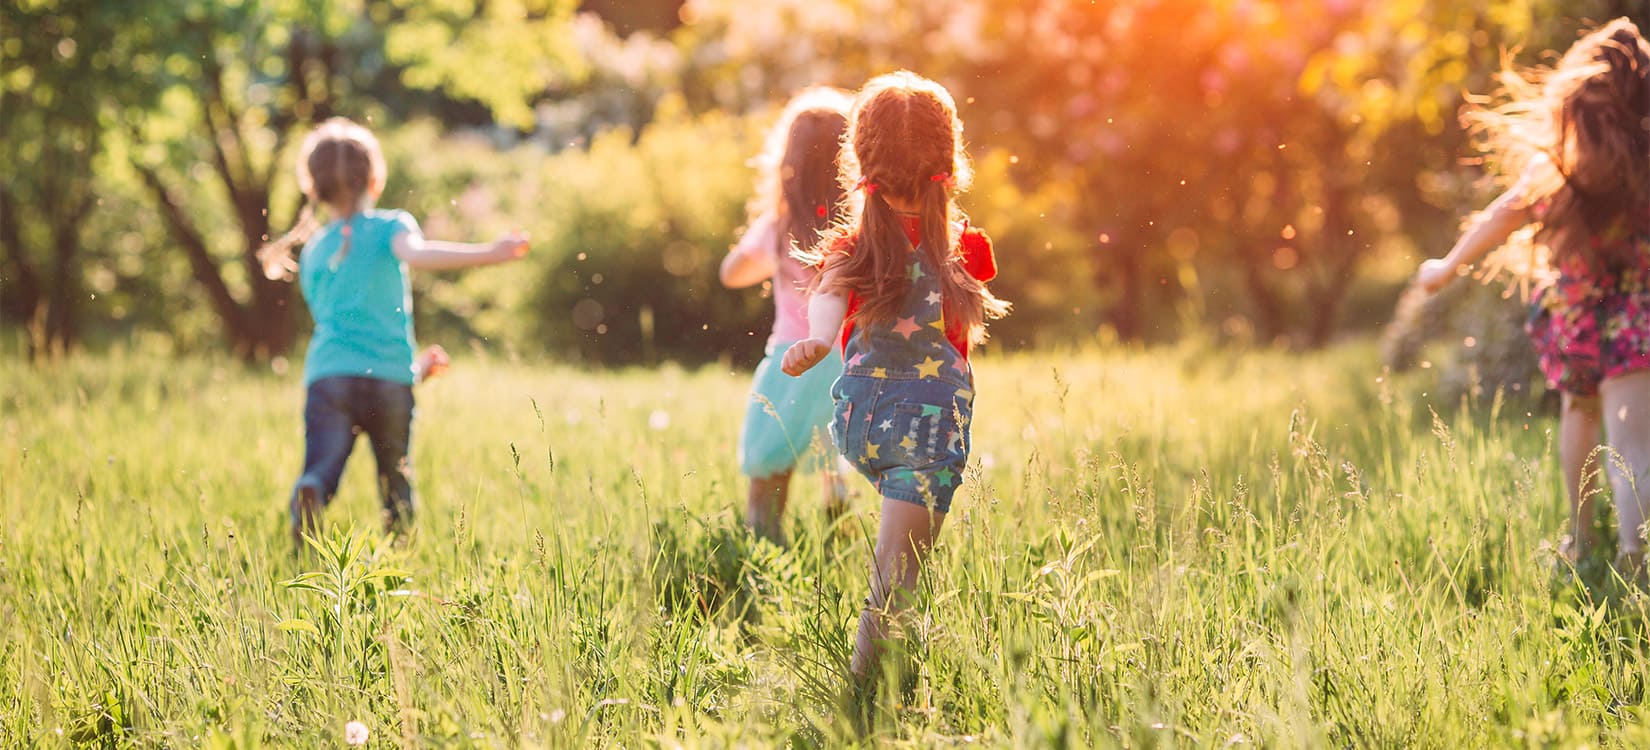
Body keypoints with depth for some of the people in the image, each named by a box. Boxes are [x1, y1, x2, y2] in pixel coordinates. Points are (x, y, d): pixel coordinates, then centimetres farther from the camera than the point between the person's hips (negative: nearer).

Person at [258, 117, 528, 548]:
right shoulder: (390, 226, 9)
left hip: (327, 373, 2)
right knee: (396, 476, 14)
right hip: (389, 377, -2)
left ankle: (308, 497, -42)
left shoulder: (311, 253, 23)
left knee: (321, 465, -12)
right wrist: (491, 253, -23)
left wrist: (414, 366, 38)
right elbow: (415, 254, -16)